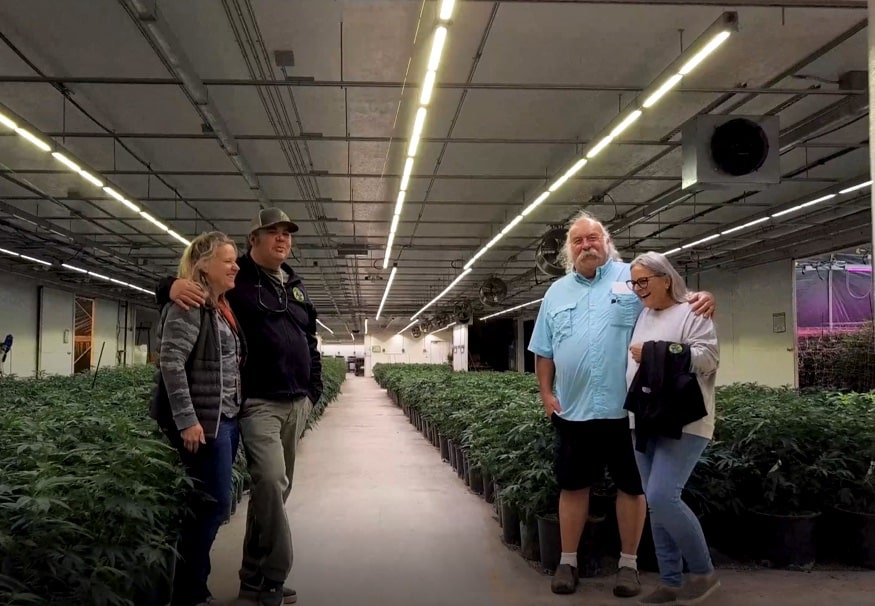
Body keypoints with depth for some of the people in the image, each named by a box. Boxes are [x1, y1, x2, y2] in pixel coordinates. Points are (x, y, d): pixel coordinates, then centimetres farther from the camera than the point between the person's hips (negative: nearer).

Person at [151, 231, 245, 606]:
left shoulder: (221, 307, 15)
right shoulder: (188, 305, -13)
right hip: (202, 422, -9)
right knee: (213, 503, -6)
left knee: (209, 502, 12)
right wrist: (186, 420, -23)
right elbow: (170, 362, -20)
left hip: (227, 419, 9)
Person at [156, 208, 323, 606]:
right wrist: (173, 286, -28)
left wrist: (314, 389, 15)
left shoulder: (296, 287, 18)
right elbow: (172, 286, -4)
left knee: (277, 488, 10)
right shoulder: (233, 279, -1)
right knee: (271, 482, -20)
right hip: (258, 402, -7)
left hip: (296, 403, 7)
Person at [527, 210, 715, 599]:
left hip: (626, 408, -2)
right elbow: (543, 351, 13)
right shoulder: (556, 293, 12)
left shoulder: (633, 278, 2)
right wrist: (546, 394, 5)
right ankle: (568, 561, 23)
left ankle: (628, 563, 22)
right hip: (573, 409, 3)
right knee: (572, 485, 11)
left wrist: (702, 298, -22)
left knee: (631, 487, 7)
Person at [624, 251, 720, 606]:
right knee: (656, 502, 7)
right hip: (645, 422, 7)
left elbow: (707, 358, -17)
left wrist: (654, 353, -16)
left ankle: (703, 572, 4)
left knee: (662, 497, -16)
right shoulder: (641, 315, 16)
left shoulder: (692, 314, -5)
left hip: (684, 424, -7)